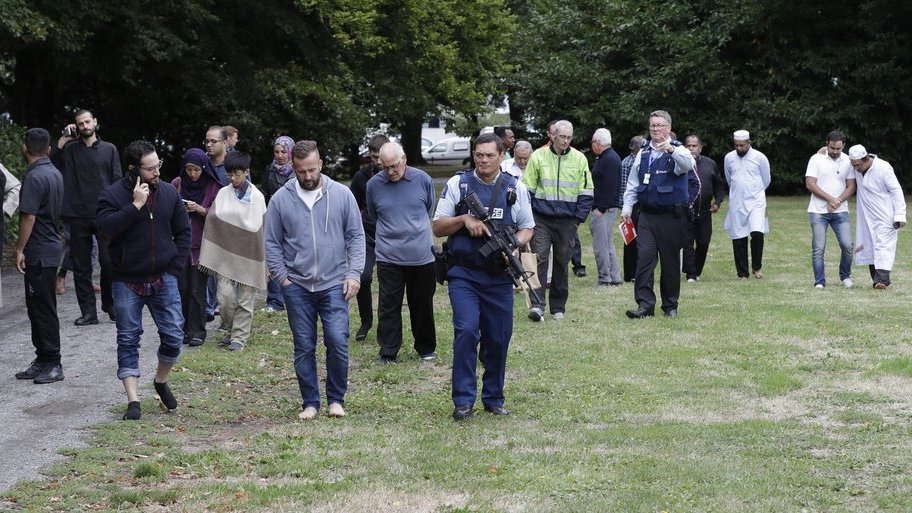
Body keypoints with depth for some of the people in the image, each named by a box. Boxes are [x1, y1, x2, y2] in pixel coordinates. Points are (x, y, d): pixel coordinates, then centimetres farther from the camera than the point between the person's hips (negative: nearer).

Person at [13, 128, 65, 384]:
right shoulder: (55, 174, 12)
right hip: (52, 246, 9)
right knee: (37, 308, 14)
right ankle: (43, 360, 19)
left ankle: (53, 364, -1)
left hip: (38, 252, -9)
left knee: (42, 309, -4)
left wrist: (20, 249, -15)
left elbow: (29, 217, -21)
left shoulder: (34, 177, -17)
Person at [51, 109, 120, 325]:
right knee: (81, 266, 3)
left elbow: (117, 182, 6)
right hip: (78, 216, 1)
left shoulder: (109, 149, 8)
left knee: (108, 262, -7)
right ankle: (88, 312, 9)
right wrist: (63, 140, -8)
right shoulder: (71, 149, 8)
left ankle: (110, 305, 12)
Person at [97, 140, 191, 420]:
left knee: (174, 336, 1)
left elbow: (183, 232, 8)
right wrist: (136, 205, -27)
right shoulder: (113, 195, -9)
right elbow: (106, 227, -25)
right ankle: (133, 400, 4)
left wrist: (176, 267, 0)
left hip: (163, 279, 2)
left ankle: (161, 381, 28)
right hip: (127, 281, -2)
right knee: (128, 340, 0)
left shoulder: (169, 193, 1)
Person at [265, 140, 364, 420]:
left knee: (337, 342, -7)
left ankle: (336, 399, 9)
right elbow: (272, 243, 5)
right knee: (304, 348, 6)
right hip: (297, 287, 1)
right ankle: (310, 402, 17)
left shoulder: (341, 195, -1)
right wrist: (282, 277, -1)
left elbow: (356, 236, 3)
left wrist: (354, 273, -4)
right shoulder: (281, 199, 0)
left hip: (333, 284, -1)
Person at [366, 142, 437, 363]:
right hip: (388, 257, 0)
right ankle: (388, 352, 7)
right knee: (388, 306, 0)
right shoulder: (374, 185, -2)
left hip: (422, 256, 0)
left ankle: (426, 348, 26)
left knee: (423, 305, 11)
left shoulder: (423, 180, -3)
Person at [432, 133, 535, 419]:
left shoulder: (515, 188, 7)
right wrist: (464, 219, -12)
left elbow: (527, 228, 14)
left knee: (498, 339, 6)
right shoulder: (457, 185, 3)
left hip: (499, 276, 2)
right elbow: (438, 227, 5)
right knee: (466, 331, -15)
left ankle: (494, 398, 20)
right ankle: (463, 400, -8)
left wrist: (516, 244, -8)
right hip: (464, 274, -2)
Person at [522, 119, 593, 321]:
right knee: (540, 258, -12)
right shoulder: (538, 156, 0)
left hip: (567, 221, 2)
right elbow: (527, 189, 4)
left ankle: (558, 307, 17)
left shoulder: (579, 159, 4)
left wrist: (579, 217, 0)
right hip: (541, 218, -2)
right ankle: (537, 304, -15)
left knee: (562, 262, 7)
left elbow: (586, 191, 7)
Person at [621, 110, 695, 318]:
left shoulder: (677, 151, -1)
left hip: (671, 216, -3)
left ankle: (670, 305, 17)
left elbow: (688, 164, -25)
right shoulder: (643, 152, 12)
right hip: (647, 214, 3)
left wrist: (671, 150, -42)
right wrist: (627, 207, 10)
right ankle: (645, 304, -9)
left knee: (670, 260, 5)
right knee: (644, 257, -9)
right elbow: (633, 182, 17)